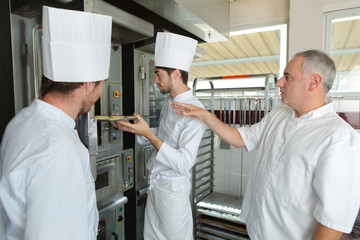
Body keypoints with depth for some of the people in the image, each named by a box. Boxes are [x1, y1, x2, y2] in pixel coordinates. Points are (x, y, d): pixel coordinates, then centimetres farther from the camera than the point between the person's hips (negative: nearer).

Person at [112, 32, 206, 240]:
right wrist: (132, 129, 5)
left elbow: (184, 164, -27)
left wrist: (149, 135, -27)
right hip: (155, 183, 8)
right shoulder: (169, 102, 4)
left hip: (174, 187, -8)